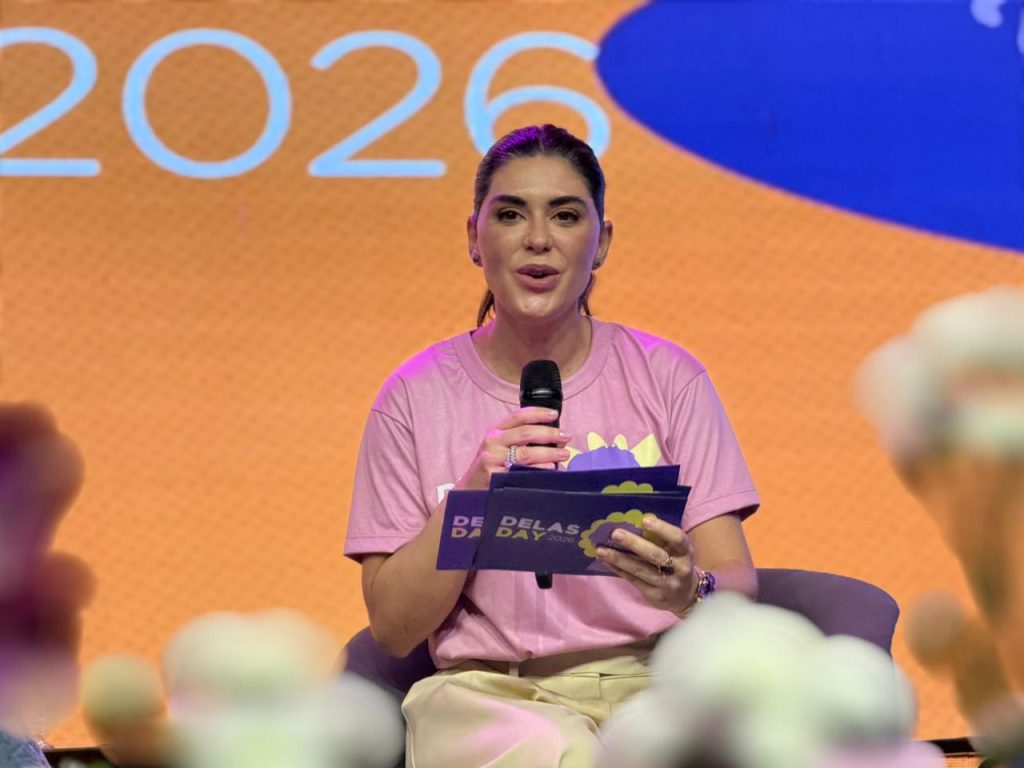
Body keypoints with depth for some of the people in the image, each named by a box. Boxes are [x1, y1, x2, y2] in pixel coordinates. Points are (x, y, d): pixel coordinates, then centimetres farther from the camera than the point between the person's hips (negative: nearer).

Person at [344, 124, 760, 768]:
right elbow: (393, 628, 1)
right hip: (491, 691, -1)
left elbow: (738, 582, 3)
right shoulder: (418, 395, 6)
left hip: (653, 679, 1)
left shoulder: (666, 376, 8)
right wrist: (473, 493, -14)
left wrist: (690, 590, -22)